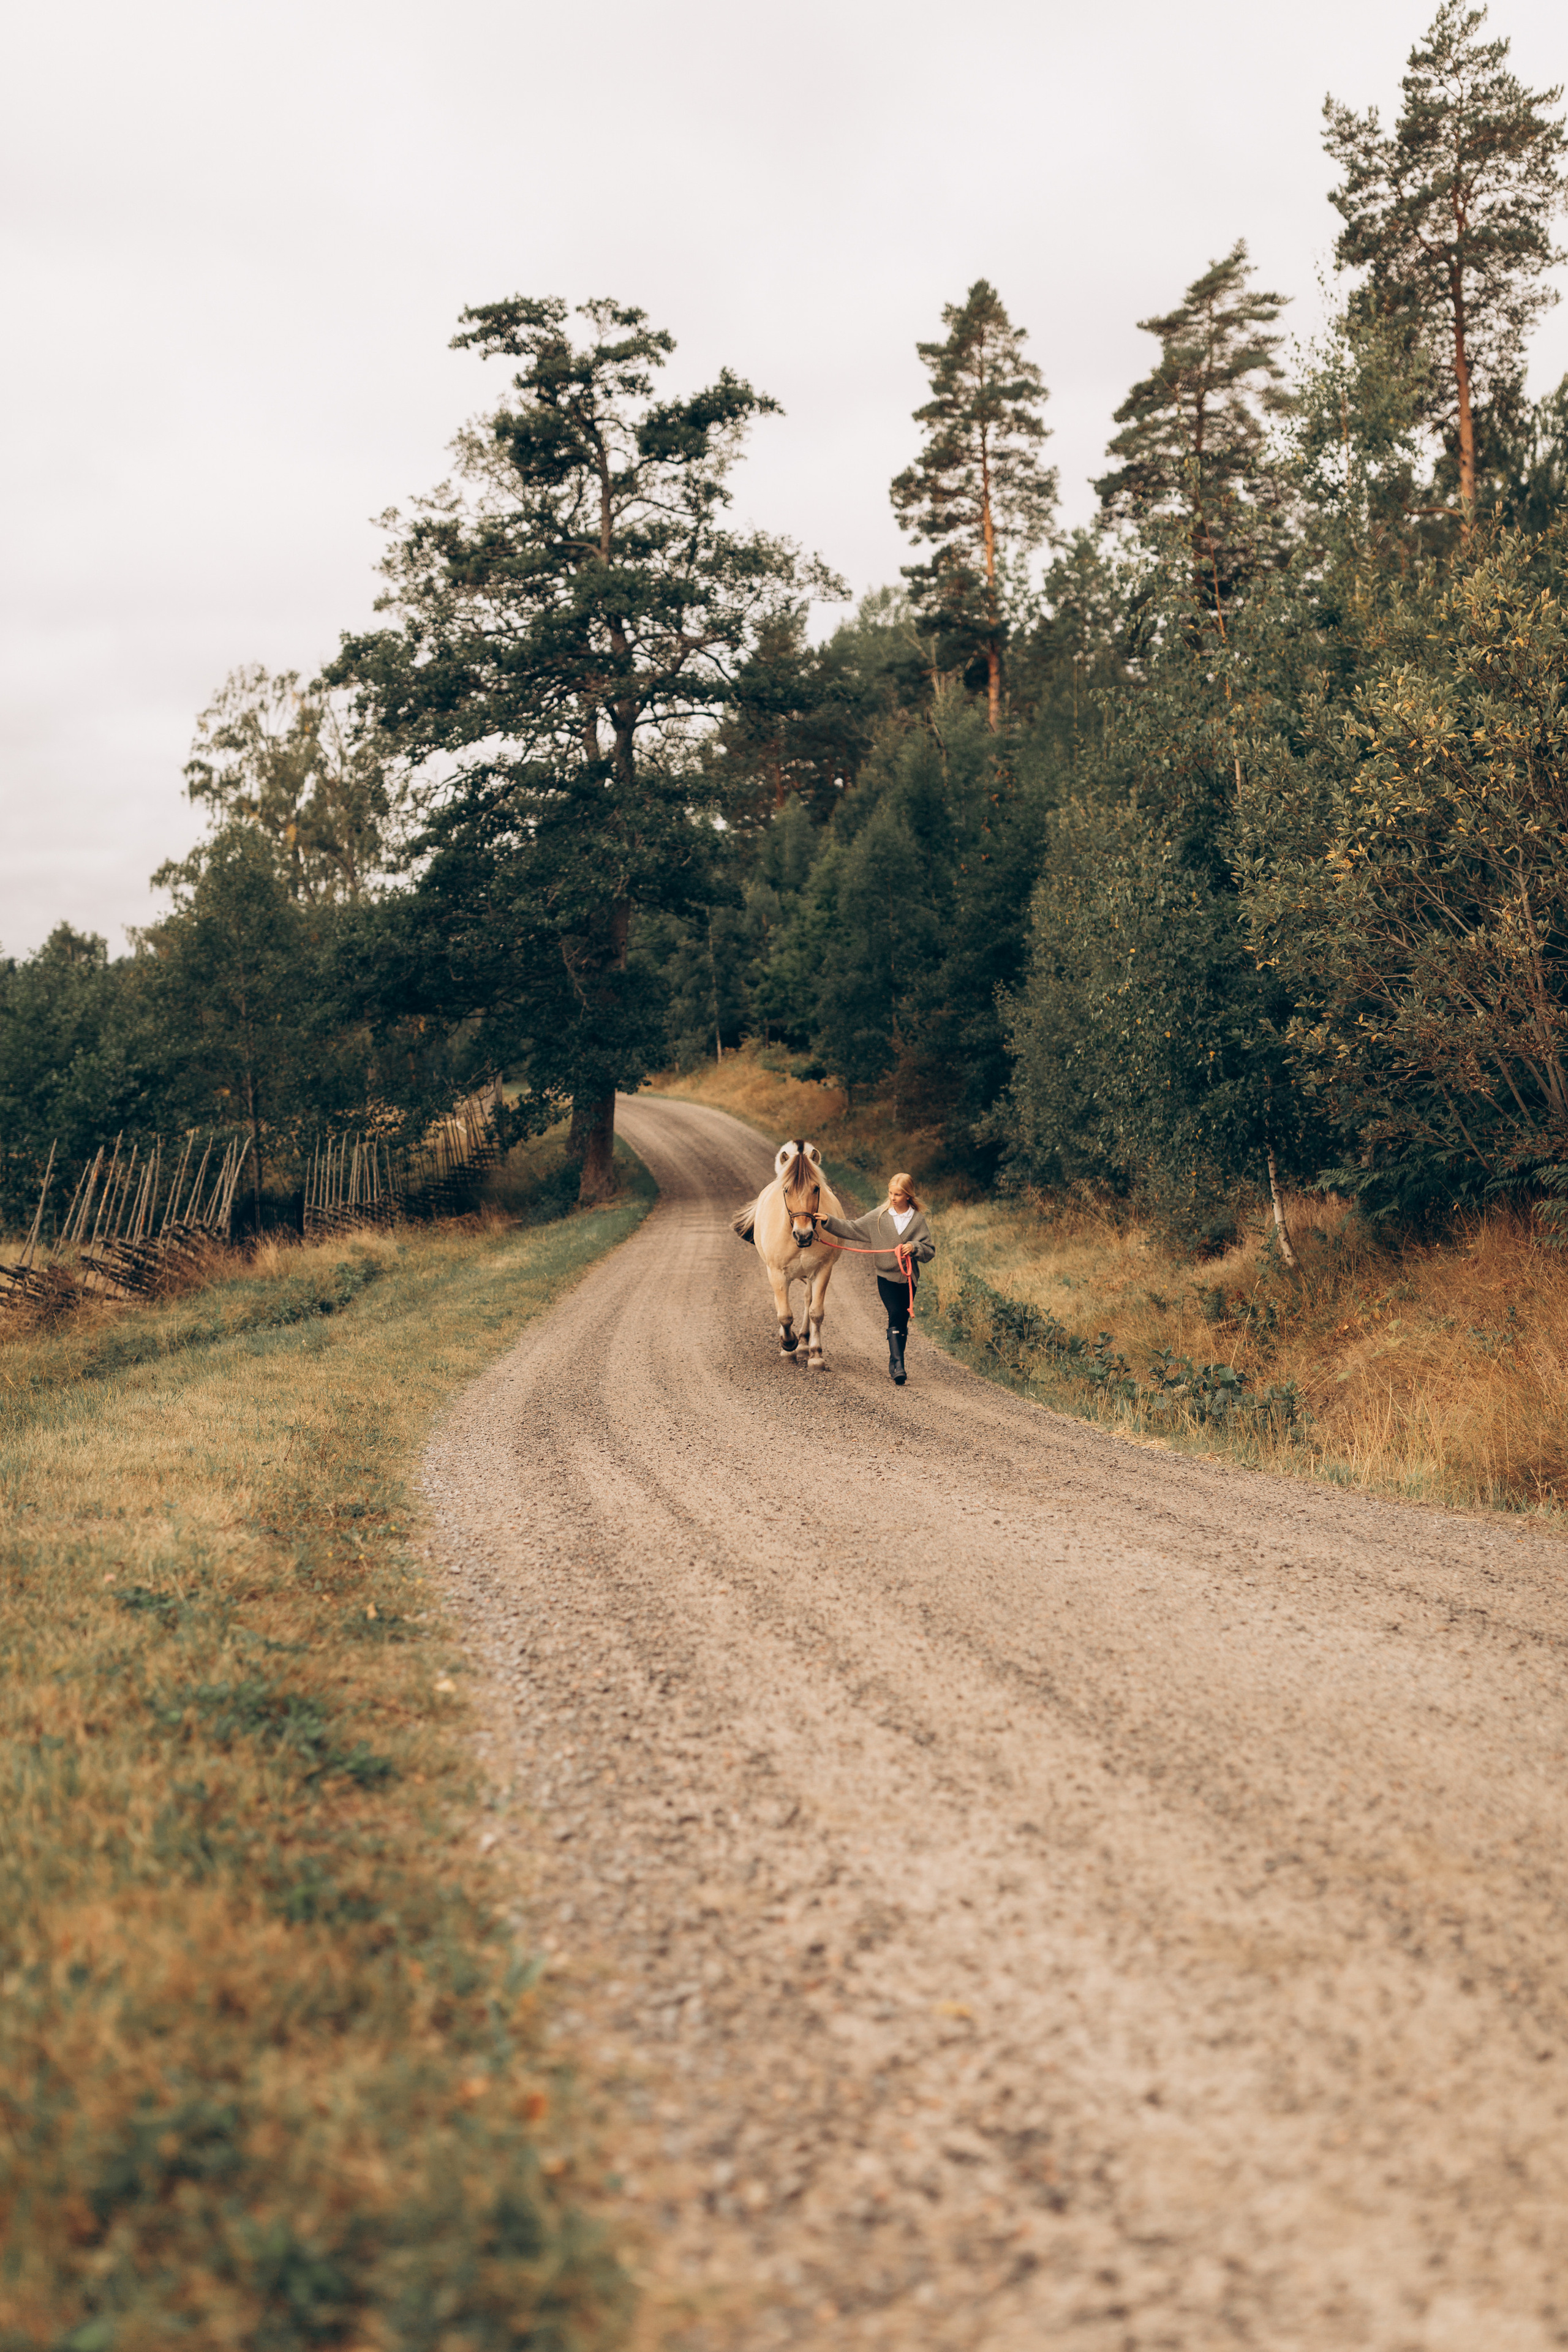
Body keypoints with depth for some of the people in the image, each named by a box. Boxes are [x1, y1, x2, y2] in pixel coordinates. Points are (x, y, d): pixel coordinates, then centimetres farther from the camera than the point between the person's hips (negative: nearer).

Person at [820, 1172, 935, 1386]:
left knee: (903, 1319, 8)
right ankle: (898, 1364, -20)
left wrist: (915, 1248, -17)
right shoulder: (879, 1216, -1)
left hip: (908, 1278, 1)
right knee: (896, 1315, -16)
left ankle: (895, 1361, 24)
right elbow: (852, 1229, 1)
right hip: (886, 1276, -1)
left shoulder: (919, 1219, -1)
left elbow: (930, 1251, 2)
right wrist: (828, 1222, -8)